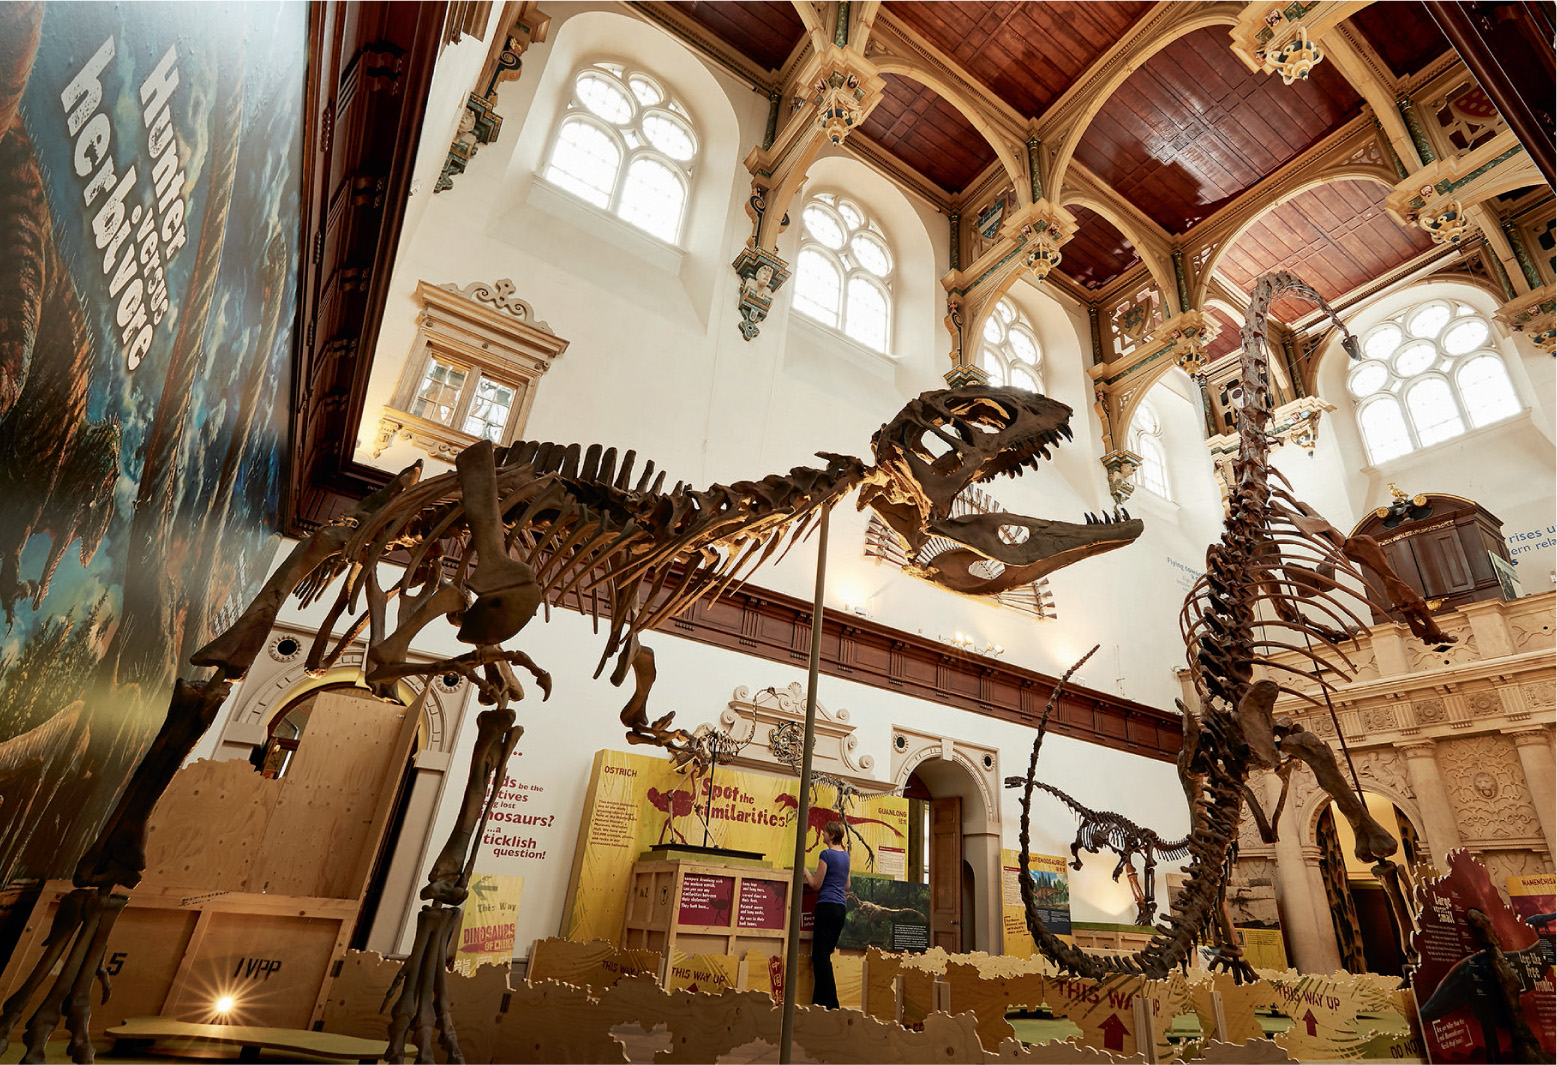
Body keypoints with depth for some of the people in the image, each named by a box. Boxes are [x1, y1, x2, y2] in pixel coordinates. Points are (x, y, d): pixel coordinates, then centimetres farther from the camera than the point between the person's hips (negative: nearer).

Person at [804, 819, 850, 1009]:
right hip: (841, 908, 8)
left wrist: (805, 870, 6)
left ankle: (831, 1003, -4)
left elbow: (816, 885, -8)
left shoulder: (826, 854, -10)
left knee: (821, 956, -3)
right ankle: (818, 1000, 16)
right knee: (825, 955, 13)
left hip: (827, 906, -8)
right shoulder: (845, 855, 13)